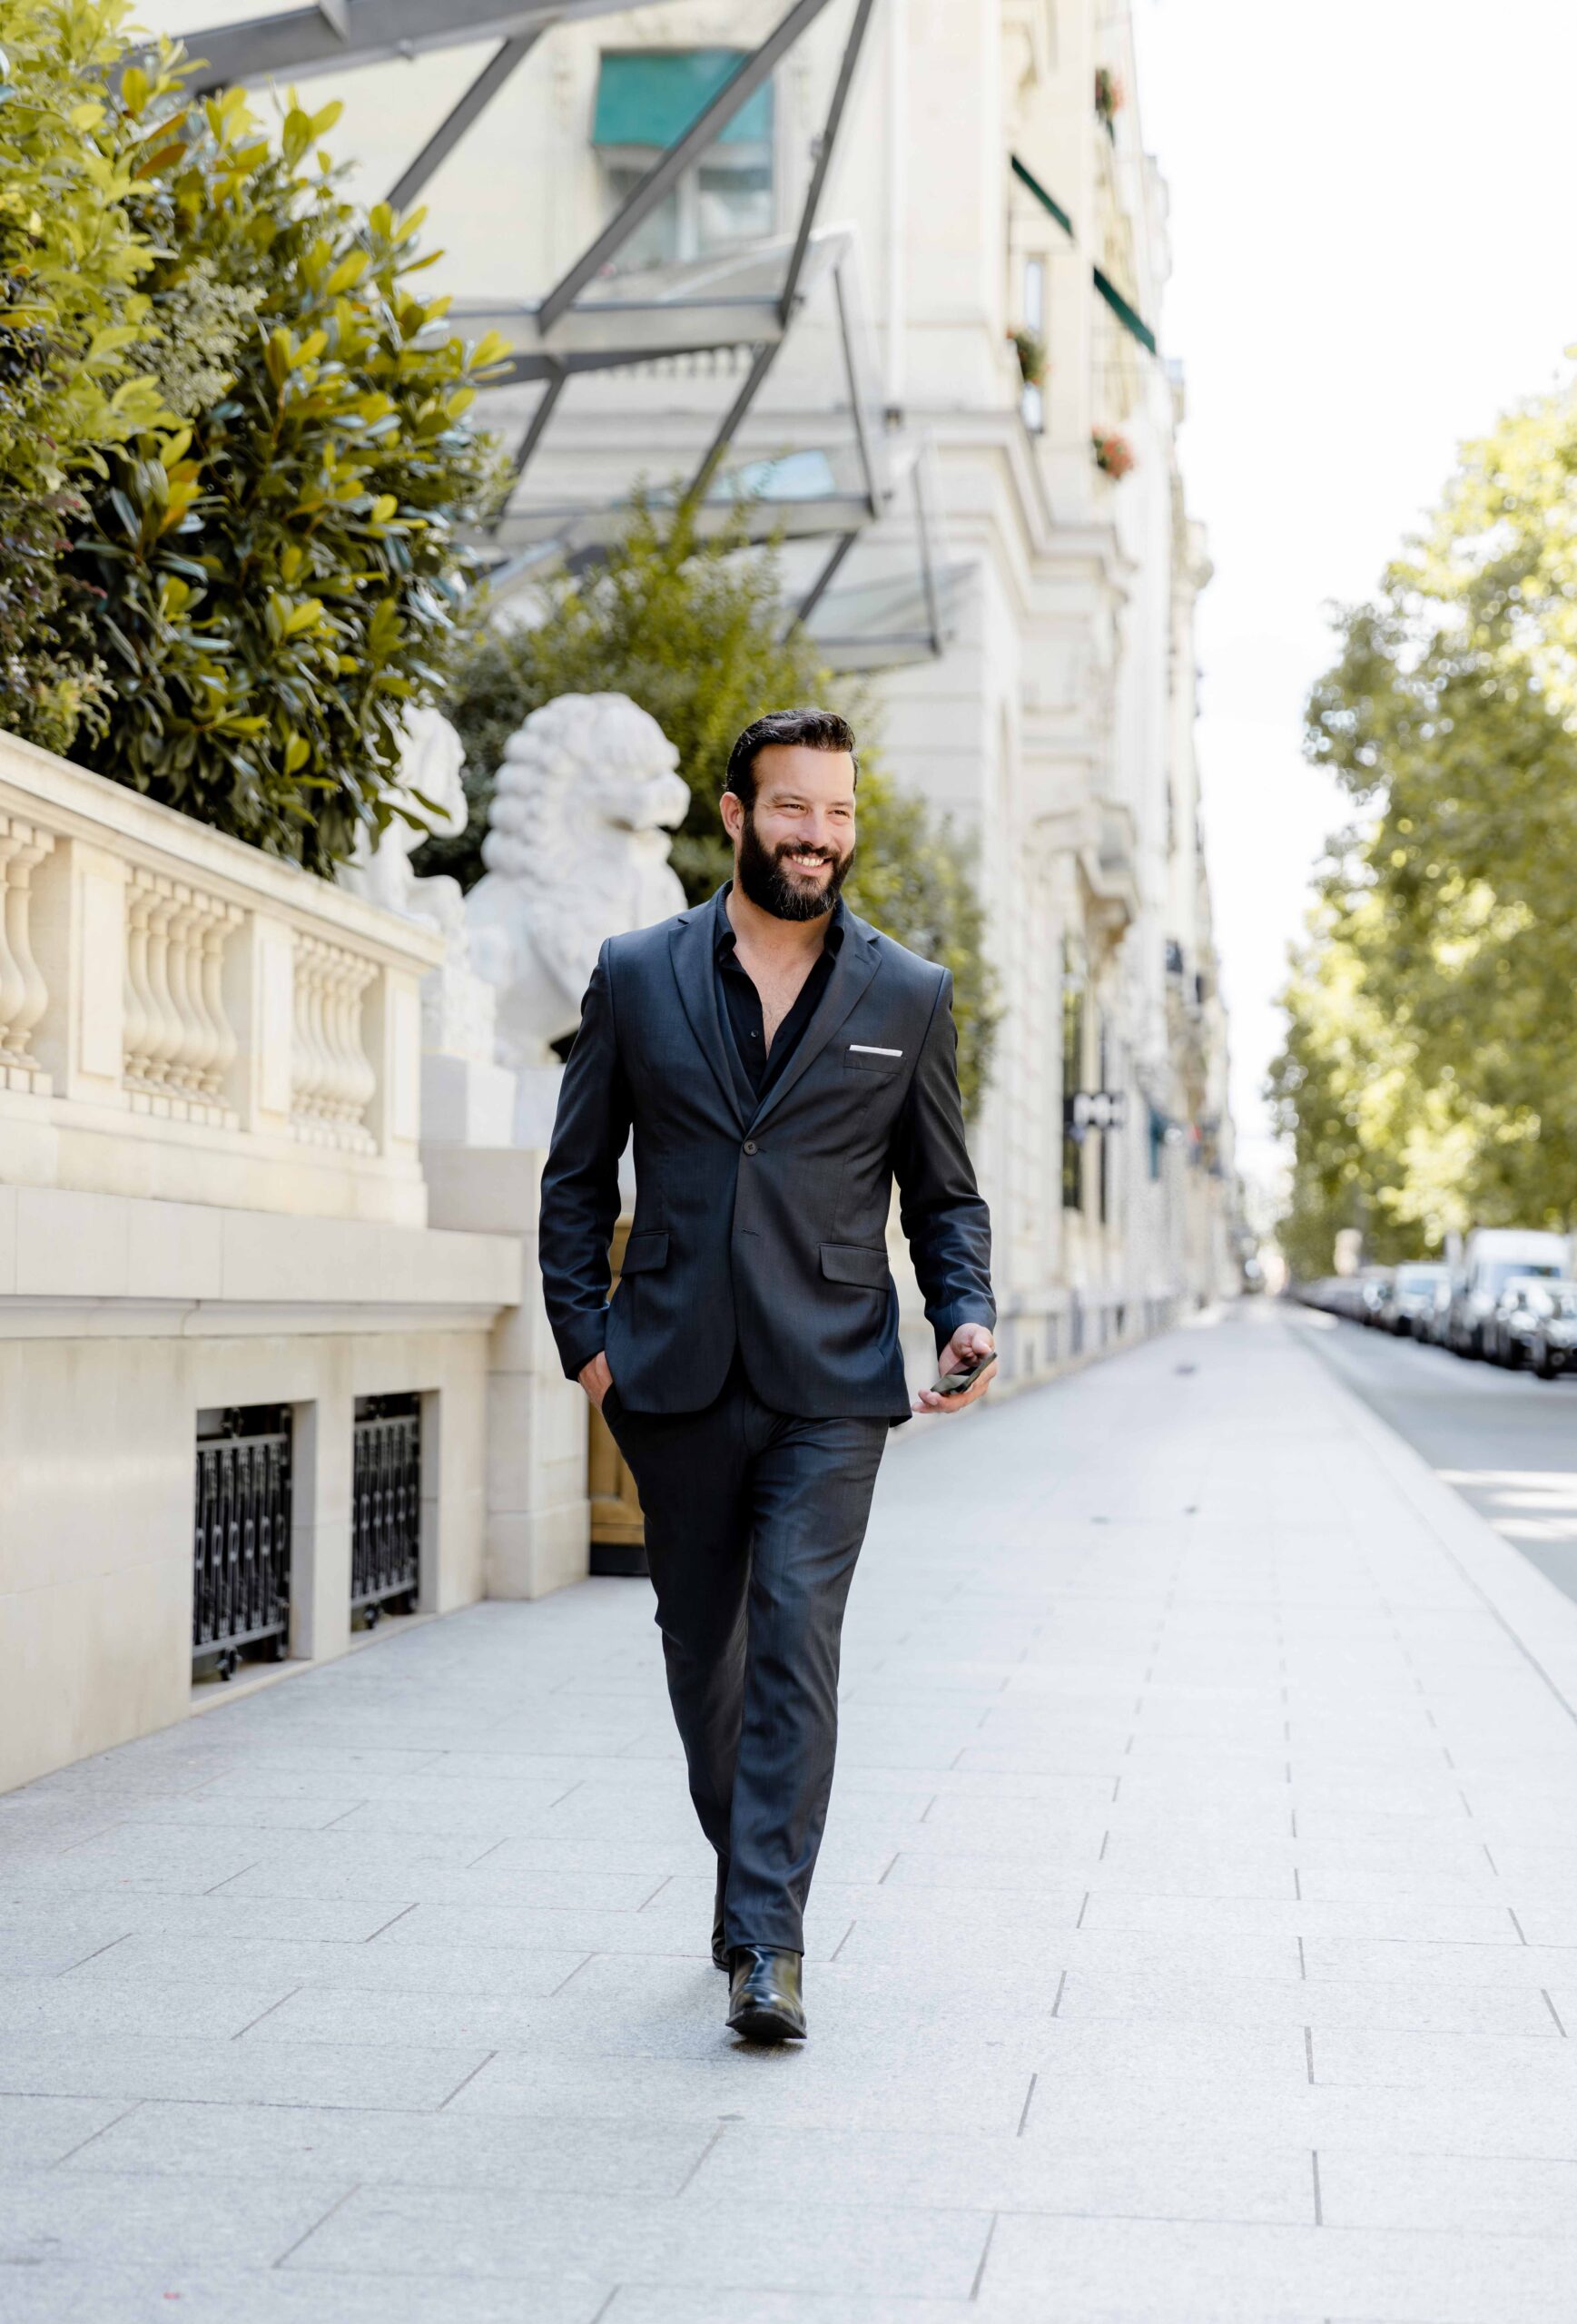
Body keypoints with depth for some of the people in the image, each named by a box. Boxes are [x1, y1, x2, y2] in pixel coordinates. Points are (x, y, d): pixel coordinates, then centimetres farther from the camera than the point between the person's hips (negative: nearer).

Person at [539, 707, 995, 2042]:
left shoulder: (909, 998, 7)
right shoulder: (636, 978, 6)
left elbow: (946, 1193, 12)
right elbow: (578, 1177, 11)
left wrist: (966, 1317, -5)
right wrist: (583, 1334, 1)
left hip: (830, 1385, -2)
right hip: (676, 1380, 2)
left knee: (796, 1642, -12)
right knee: (701, 1644, 12)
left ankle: (767, 1939, -10)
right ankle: (746, 1865, 33)